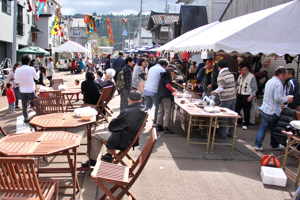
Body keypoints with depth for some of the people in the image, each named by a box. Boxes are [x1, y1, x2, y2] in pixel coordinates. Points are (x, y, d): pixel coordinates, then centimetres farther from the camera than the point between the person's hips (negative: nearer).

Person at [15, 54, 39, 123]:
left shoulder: (17, 70, -6)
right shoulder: (31, 69, -12)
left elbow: (16, 81, 2)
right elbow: (36, 77, 2)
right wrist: (37, 73, 22)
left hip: (22, 91, 2)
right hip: (31, 90, -2)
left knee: (24, 106, 11)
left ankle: (26, 119, 15)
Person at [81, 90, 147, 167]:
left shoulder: (127, 112, -28)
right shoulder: (144, 109, -6)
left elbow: (112, 126, -15)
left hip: (124, 140, -8)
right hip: (133, 137, 9)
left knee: (95, 136, 8)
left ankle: (93, 160, 21)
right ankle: (109, 155, 39)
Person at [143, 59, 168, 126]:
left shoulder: (151, 68, 19)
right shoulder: (162, 70, -3)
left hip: (146, 89, 7)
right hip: (154, 91, -7)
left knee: (148, 106, 17)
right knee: (158, 107, 7)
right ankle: (155, 122, 12)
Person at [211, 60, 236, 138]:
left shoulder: (221, 75, -11)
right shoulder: (231, 74, 9)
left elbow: (221, 88, -17)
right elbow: (234, 85, 14)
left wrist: (215, 92, -1)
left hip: (225, 99, -7)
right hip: (233, 97, 7)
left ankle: (222, 134, 8)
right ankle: (231, 133, 24)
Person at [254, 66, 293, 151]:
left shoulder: (269, 81, 9)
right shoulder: (278, 84, -19)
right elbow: (278, 98, -26)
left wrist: (283, 97, 18)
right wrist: (287, 99, -9)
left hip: (264, 109, 7)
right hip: (272, 112, -7)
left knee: (263, 127, 10)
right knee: (274, 129, 12)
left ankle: (258, 145, 8)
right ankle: (274, 145, 30)